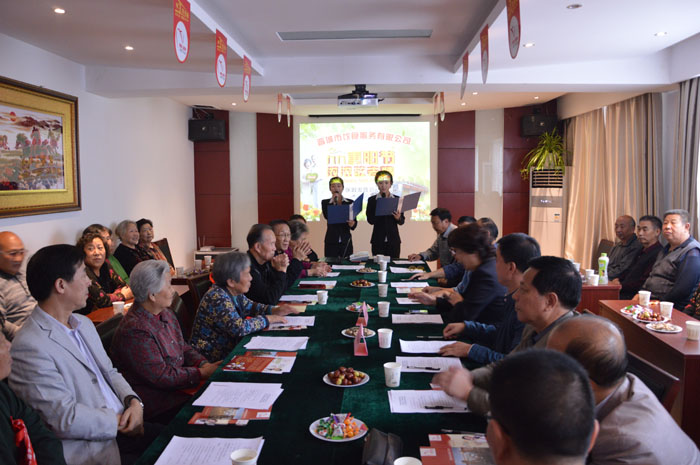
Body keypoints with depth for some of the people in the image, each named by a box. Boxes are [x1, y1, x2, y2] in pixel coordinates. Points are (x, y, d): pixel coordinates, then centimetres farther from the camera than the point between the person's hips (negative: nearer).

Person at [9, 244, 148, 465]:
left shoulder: (83, 323, 12)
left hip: (124, 424, 8)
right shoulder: (30, 347, -18)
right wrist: (121, 423, -11)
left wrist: (133, 401, -2)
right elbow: (65, 419, -19)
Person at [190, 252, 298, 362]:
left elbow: (251, 307, 17)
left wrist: (276, 310, 0)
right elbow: (239, 328, -32)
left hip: (229, 351, 8)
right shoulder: (217, 298, -24)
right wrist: (267, 319, -18)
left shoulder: (234, 292, 1)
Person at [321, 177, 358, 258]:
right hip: (331, 241, -1)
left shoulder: (350, 202, 7)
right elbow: (327, 216, -14)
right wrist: (334, 200, -10)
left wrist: (352, 223, -19)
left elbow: (354, 224, 4)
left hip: (346, 240, 1)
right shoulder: (325, 202, 6)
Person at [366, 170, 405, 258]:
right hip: (378, 240, -1)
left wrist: (398, 218, -16)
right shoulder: (372, 200, 3)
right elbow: (370, 220, -5)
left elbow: (402, 222, 6)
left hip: (393, 240, 1)